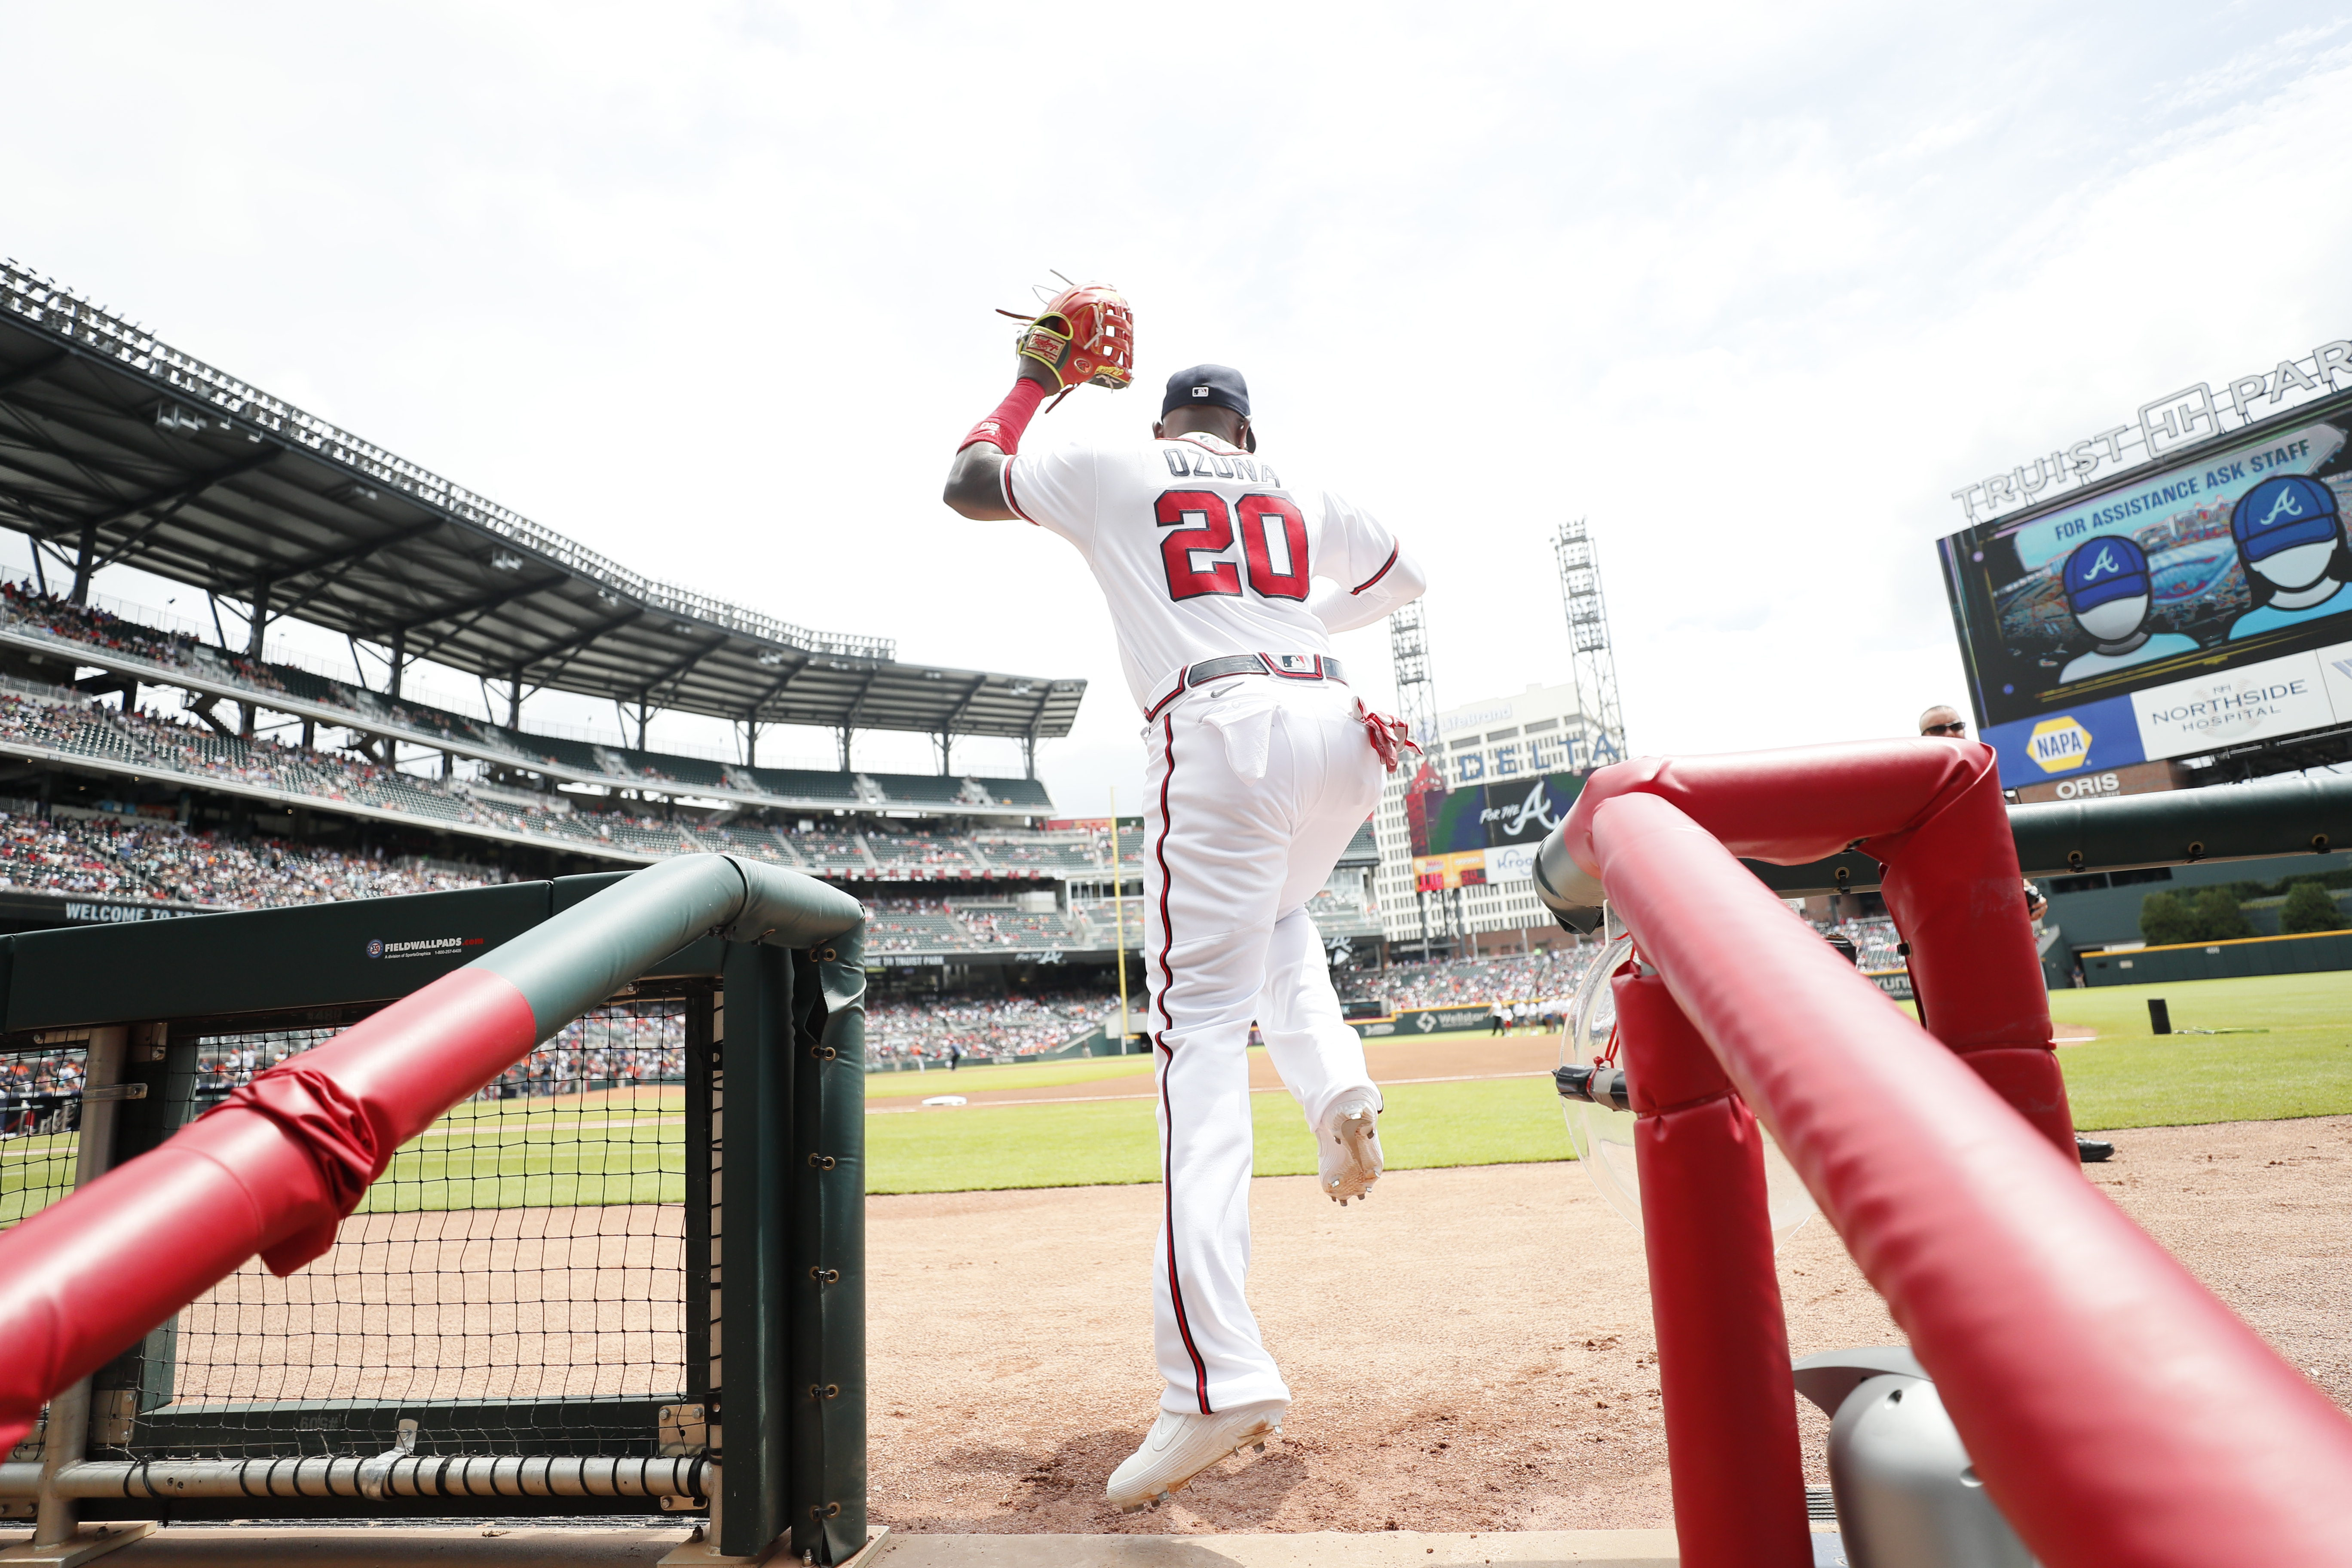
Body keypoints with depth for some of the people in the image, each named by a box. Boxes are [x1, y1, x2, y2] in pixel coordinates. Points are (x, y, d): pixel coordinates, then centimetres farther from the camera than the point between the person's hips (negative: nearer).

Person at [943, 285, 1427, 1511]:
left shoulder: (1116, 468, 16)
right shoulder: (1301, 491, 25)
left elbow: (964, 483, 26)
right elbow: (1403, 578, 36)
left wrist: (1035, 380, 37)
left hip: (1214, 734, -4)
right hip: (1335, 728, 5)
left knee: (1202, 1036, -11)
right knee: (1276, 915, 34)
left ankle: (1218, 1377, -19)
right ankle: (1335, 1089, 7)